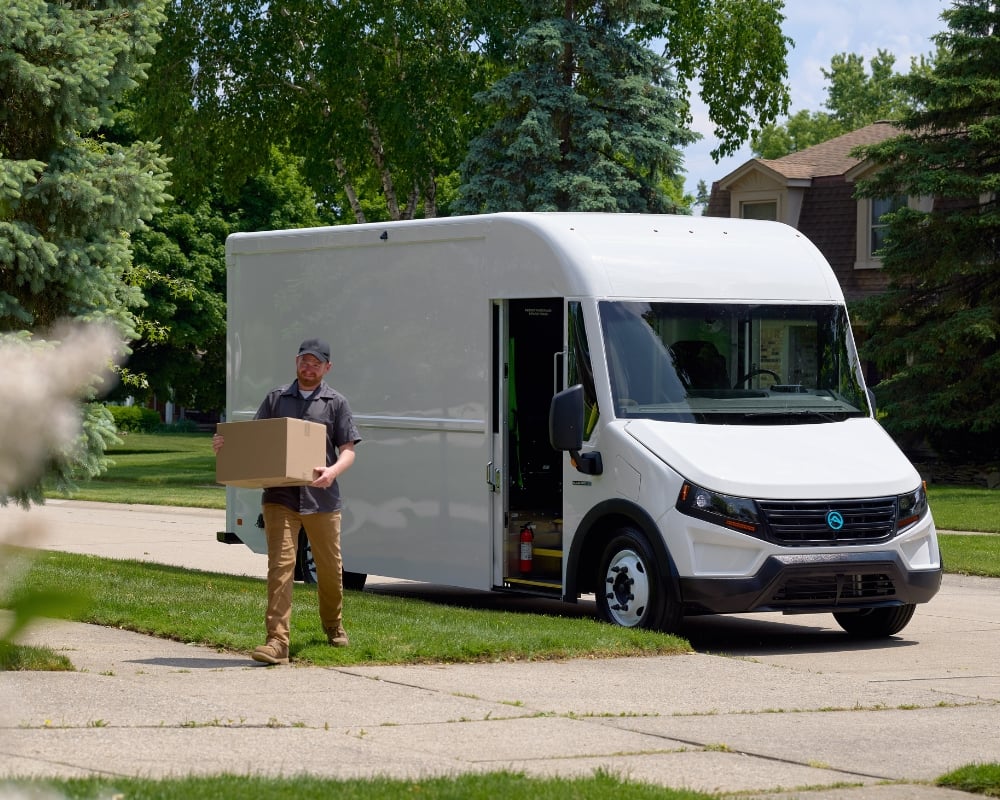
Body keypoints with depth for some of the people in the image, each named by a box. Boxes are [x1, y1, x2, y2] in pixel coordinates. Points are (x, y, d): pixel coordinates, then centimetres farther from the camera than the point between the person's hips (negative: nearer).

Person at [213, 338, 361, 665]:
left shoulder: (336, 403, 7)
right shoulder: (276, 398, 11)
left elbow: (348, 450, 1)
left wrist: (333, 472, -20)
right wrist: (226, 445, -7)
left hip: (321, 499, 0)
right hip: (280, 498, 0)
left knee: (330, 567, 14)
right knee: (280, 566, -11)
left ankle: (334, 626, 38)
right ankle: (276, 641, -15)